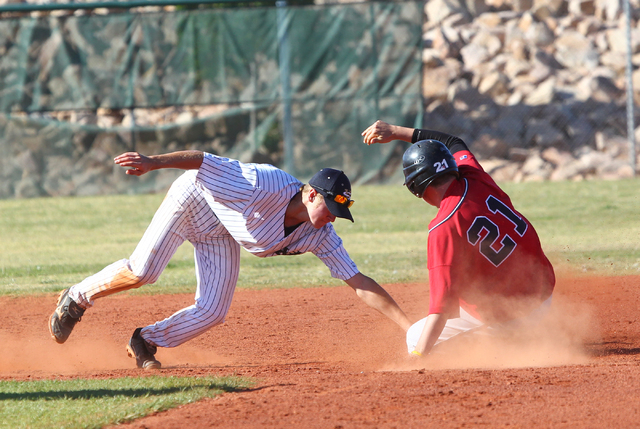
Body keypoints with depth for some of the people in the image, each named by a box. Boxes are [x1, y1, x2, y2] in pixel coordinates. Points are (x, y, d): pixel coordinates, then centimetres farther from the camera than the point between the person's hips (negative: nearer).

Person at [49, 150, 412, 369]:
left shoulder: (320, 236, -22)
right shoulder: (266, 187, -39)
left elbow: (360, 283, -21)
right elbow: (205, 161, -36)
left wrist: (409, 325, -28)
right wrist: (155, 162, -48)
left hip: (220, 232, 6)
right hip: (196, 198, -5)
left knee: (212, 312, -6)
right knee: (141, 273, -13)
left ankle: (147, 341, 17)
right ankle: (78, 298, 14)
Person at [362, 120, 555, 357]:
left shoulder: (444, 229, -25)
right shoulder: (476, 178, -7)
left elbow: (442, 302, -30)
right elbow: (454, 143, 17)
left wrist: (417, 356, -32)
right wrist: (395, 131, 19)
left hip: (505, 317, -7)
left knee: (416, 337, 6)